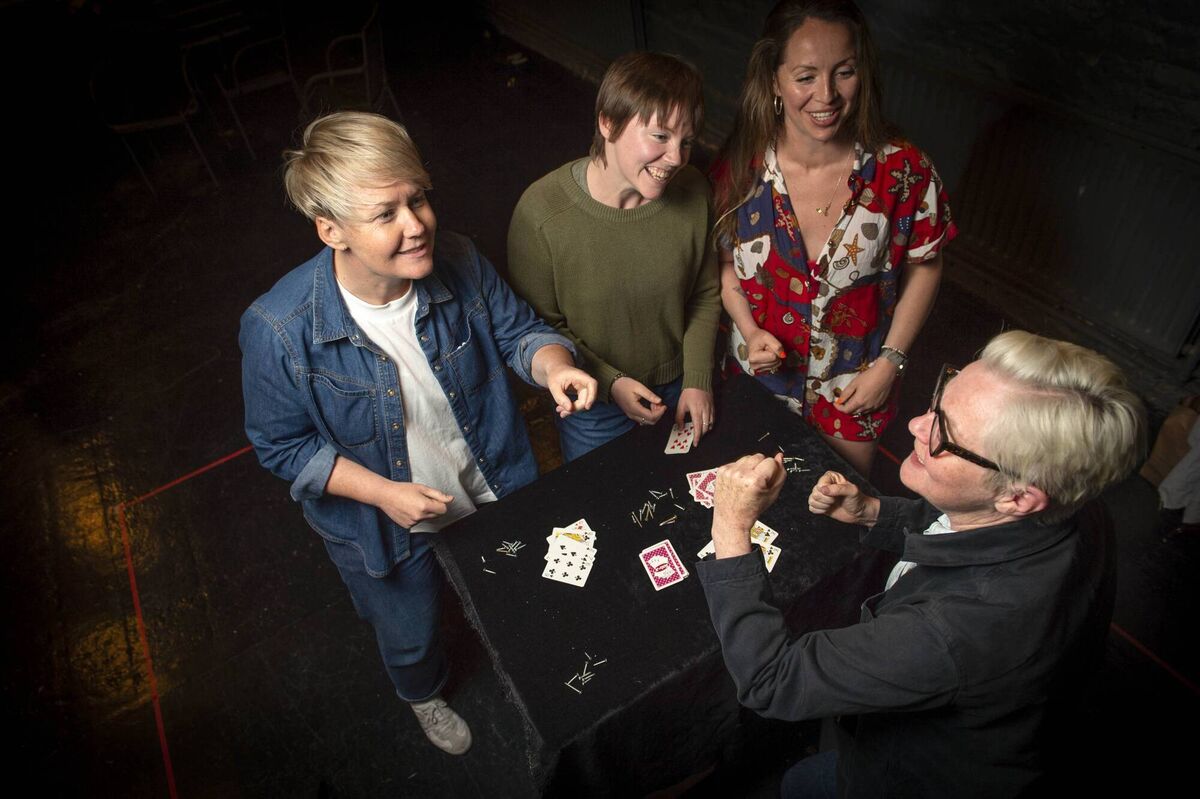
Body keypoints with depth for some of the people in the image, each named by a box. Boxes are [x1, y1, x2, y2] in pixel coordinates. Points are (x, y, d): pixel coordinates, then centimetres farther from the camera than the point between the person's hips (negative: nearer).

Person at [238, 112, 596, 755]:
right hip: (388, 529, -2)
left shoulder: (456, 262, -23)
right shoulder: (279, 330, -30)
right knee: (410, 637, 29)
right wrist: (383, 493, -27)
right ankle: (424, 694, 69)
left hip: (496, 492, 3)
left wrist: (553, 365, -32)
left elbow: (517, 328, -9)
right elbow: (282, 445, -17)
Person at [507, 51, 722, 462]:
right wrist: (611, 383, -22)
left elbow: (706, 294, -2)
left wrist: (698, 380, -9)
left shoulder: (692, 191, -16)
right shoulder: (541, 212, -28)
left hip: (677, 392, 3)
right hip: (592, 406, -3)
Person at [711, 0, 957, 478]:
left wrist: (889, 363, -10)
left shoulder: (903, 170, -21)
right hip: (759, 378, 1)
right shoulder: (739, 168, -18)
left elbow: (924, 266, -7)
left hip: (856, 389, 0)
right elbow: (724, 261, -3)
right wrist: (749, 331, -17)